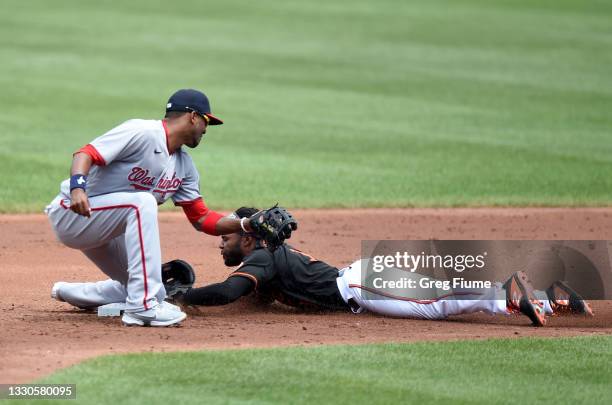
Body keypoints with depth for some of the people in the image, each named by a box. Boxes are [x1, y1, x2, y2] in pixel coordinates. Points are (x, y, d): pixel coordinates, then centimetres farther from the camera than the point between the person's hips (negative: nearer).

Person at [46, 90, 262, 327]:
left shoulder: (184, 165, 9)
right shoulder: (141, 133, -18)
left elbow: (201, 218, 9)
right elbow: (87, 154, -28)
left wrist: (246, 225, -4)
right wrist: (77, 187, -46)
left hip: (106, 229, 9)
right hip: (71, 214, -9)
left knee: (155, 291, 5)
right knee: (142, 201, -33)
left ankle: (69, 292, 24)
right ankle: (143, 306, -36)